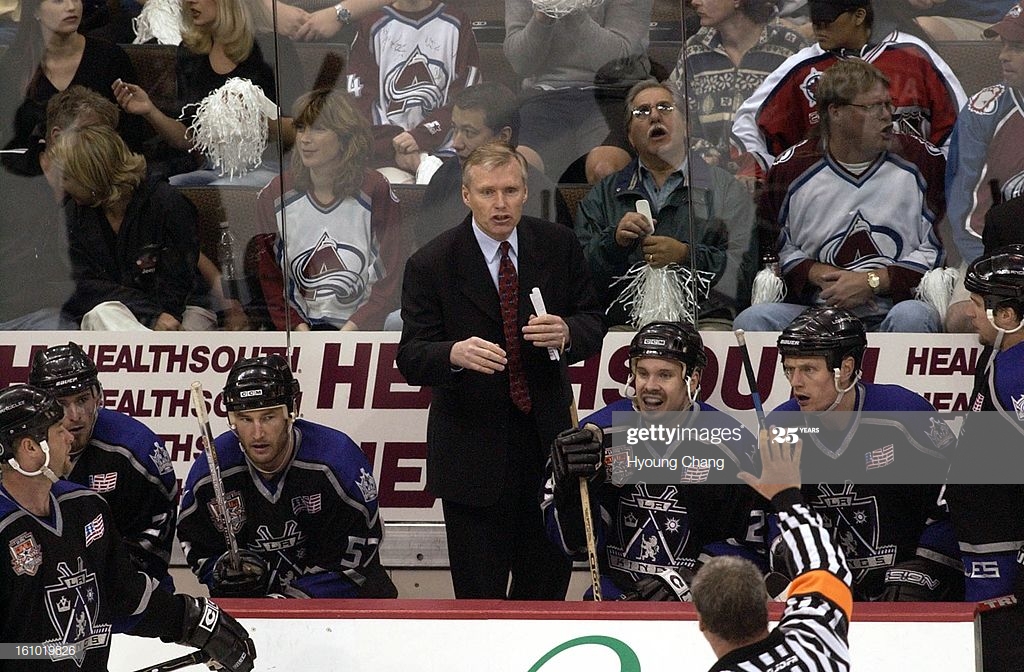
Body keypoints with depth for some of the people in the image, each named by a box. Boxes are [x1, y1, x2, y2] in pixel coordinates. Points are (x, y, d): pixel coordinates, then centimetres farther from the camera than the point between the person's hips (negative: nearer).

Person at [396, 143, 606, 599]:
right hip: (473, 454, -3)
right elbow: (411, 360, -12)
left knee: (549, 579, 11)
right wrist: (455, 353, -35)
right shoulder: (431, 265, -9)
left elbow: (593, 325, 6)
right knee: (479, 595, 2)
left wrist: (566, 333, -19)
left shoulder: (558, 247, 1)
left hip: (547, 439, 3)